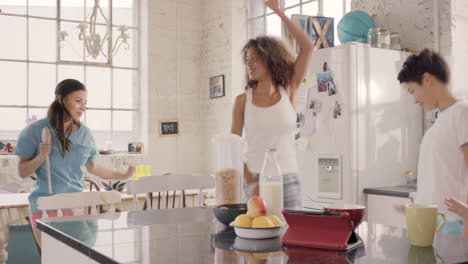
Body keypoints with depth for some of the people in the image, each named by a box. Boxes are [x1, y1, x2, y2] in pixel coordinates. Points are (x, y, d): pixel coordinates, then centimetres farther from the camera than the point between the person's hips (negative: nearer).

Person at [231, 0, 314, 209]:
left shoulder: (288, 92, 1)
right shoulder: (243, 100, 1)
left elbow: (308, 47, -7)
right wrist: (249, 182, -11)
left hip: (288, 182, 0)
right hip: (255, 182, 0)